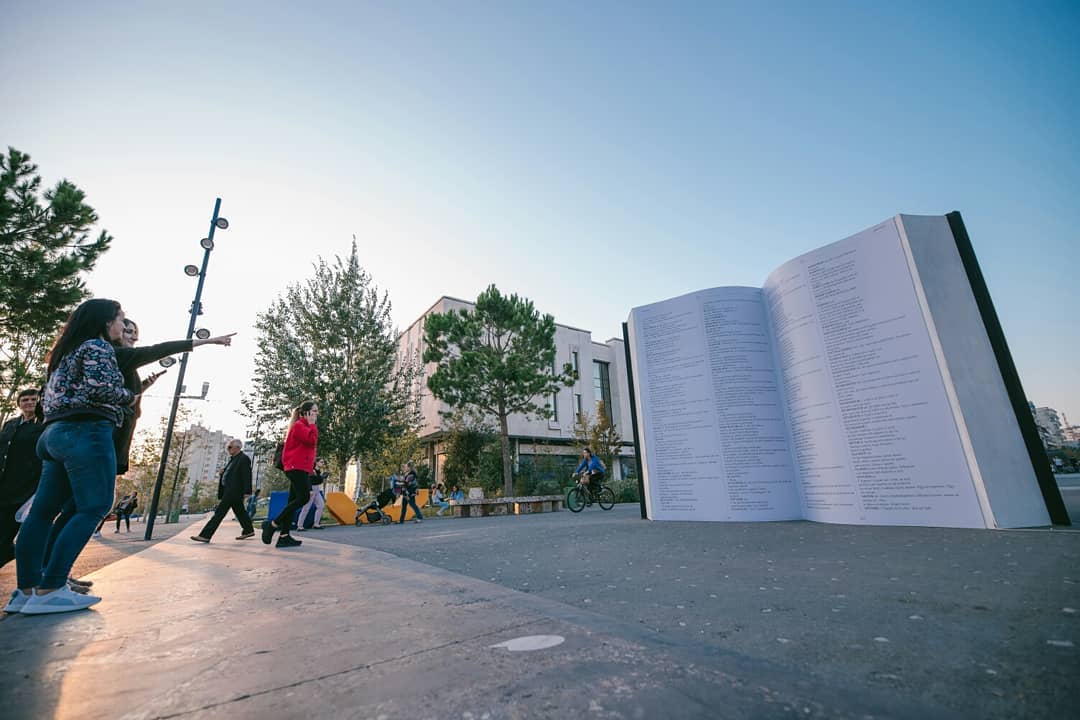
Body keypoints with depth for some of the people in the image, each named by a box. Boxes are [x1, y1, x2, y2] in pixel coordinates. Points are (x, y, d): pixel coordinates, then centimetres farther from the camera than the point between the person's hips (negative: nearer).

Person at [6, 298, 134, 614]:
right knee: (93, 508, -10)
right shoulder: (98, 347, -4)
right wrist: (129, 396, -2)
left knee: (42, 511, 7)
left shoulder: (66, 351, 24)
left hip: (56, 432, 10)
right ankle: (49, 590, -14)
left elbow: (49, 398, 25)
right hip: (87, 433, -10)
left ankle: (26, 589, 8)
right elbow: (99, 388, -17)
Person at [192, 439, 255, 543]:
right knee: (239, 511, 14)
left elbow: (247, 475, -17)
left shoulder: (244, 458, -11)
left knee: (220, 512, -8)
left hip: (234, 491, -10)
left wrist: (246, 491, -21)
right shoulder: (233, 459, 19)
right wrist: (223, 473, 3)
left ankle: (205, 535, -5)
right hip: (229, 490, 10)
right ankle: (248, 530, 22)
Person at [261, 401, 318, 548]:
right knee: (303, 498, -14)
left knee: (294, 500, 6)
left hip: (300, 467, 10)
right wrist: (312, 424, -10)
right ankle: (273, 524, -7)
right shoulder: (299, 425, -7)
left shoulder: (305, 426, 23)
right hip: (297, 467, -10)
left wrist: (311, 467, 15)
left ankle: (284, 536, 6)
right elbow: (312, 440, -21)